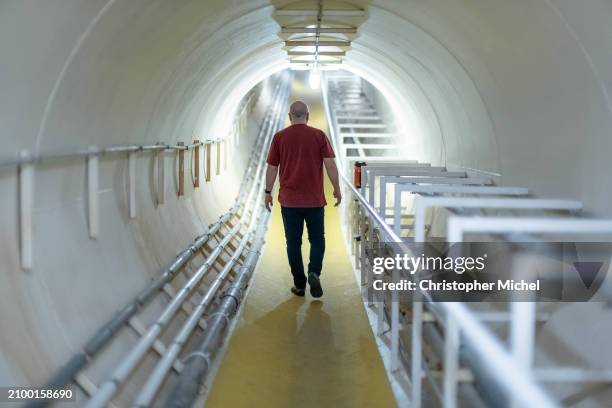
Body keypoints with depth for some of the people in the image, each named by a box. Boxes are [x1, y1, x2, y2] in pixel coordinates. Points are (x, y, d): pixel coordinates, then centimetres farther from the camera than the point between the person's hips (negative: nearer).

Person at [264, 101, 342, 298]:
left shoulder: (280, 137, -1)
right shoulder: (319, 135, -2)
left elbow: (271, 168, 2)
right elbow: (330, 165, -6)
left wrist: (268, 192, 12)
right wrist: (337, 189, 4)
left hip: (289, 200, 0)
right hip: (314, 200, 0)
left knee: (293, 243, 9)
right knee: (317, 239, 13)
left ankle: (299, 284, 11)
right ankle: (314, 272, -10)